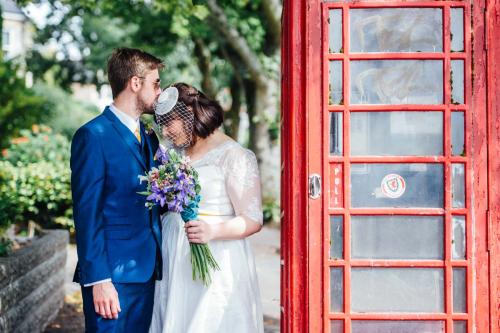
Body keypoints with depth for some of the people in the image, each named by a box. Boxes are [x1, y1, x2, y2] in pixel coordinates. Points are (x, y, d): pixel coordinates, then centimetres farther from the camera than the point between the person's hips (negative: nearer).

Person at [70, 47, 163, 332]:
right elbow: (87, 213, -13)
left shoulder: (150, 138, 16)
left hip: (147, 273, 7)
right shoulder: (94, 135, -8)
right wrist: (98, 280, -17)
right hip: (112, 276, -7)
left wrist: (159, 265, 10)